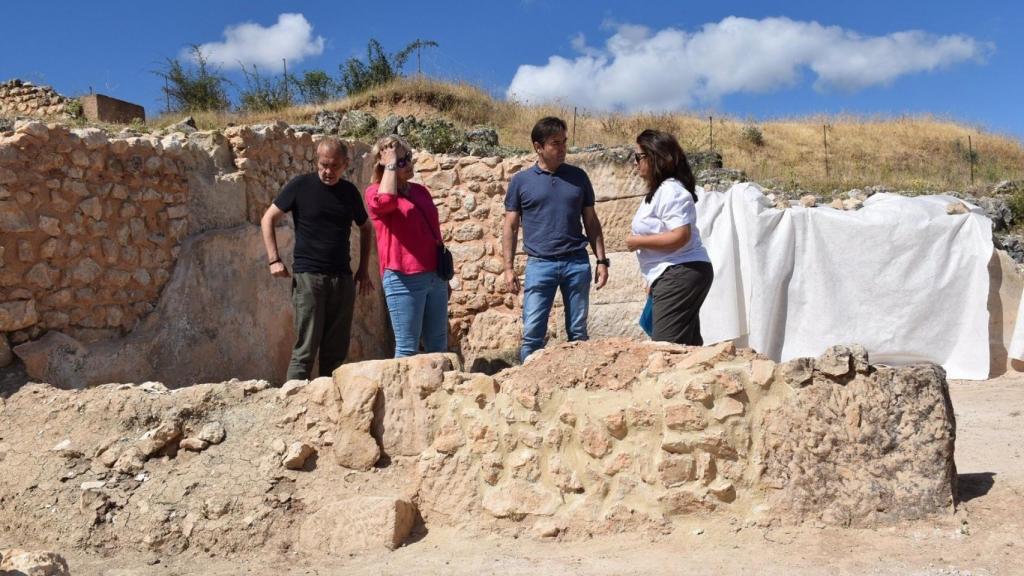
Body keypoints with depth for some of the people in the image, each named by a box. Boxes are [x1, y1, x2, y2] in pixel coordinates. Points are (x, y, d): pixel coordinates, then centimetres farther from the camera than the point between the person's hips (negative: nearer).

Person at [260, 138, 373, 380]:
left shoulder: (350, 192, 9)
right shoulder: (301, 185, -2)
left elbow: (365, 228, 22)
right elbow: (268, 219, 3)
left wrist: (363, 270, 14)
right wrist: (274, 259, -7)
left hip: (343, 278, 4)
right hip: (308, 277, -4)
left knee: (337, 351, 8)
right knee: (305, 350, -7)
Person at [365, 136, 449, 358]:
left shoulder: (420, 190, 17)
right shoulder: (375, 192, -1)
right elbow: (385, 201, -28)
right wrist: (391, 165, -14)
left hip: (436, 277, 6)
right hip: (404, 279, -6)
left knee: (438, 346, 9)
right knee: (407, 348, -2)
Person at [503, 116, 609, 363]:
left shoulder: (578, 177, 9)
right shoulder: (521, 181, 3)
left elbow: (591, 222, 13)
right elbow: (511, 227, 5)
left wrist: (601, 260, 6)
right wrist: (509, 268, -2)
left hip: (577, 262, 2)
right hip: (539, 264, -2)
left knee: (578, 332, 7)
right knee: (532, 333, -4)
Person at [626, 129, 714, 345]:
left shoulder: (671, 191, -15)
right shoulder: (659, 191, 18)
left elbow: (680, 237, -25)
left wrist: (638, 241, -14)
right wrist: (653, 280, 21)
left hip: (680, 276, -11)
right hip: (674, 277, 11)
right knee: (686, 346, 12)